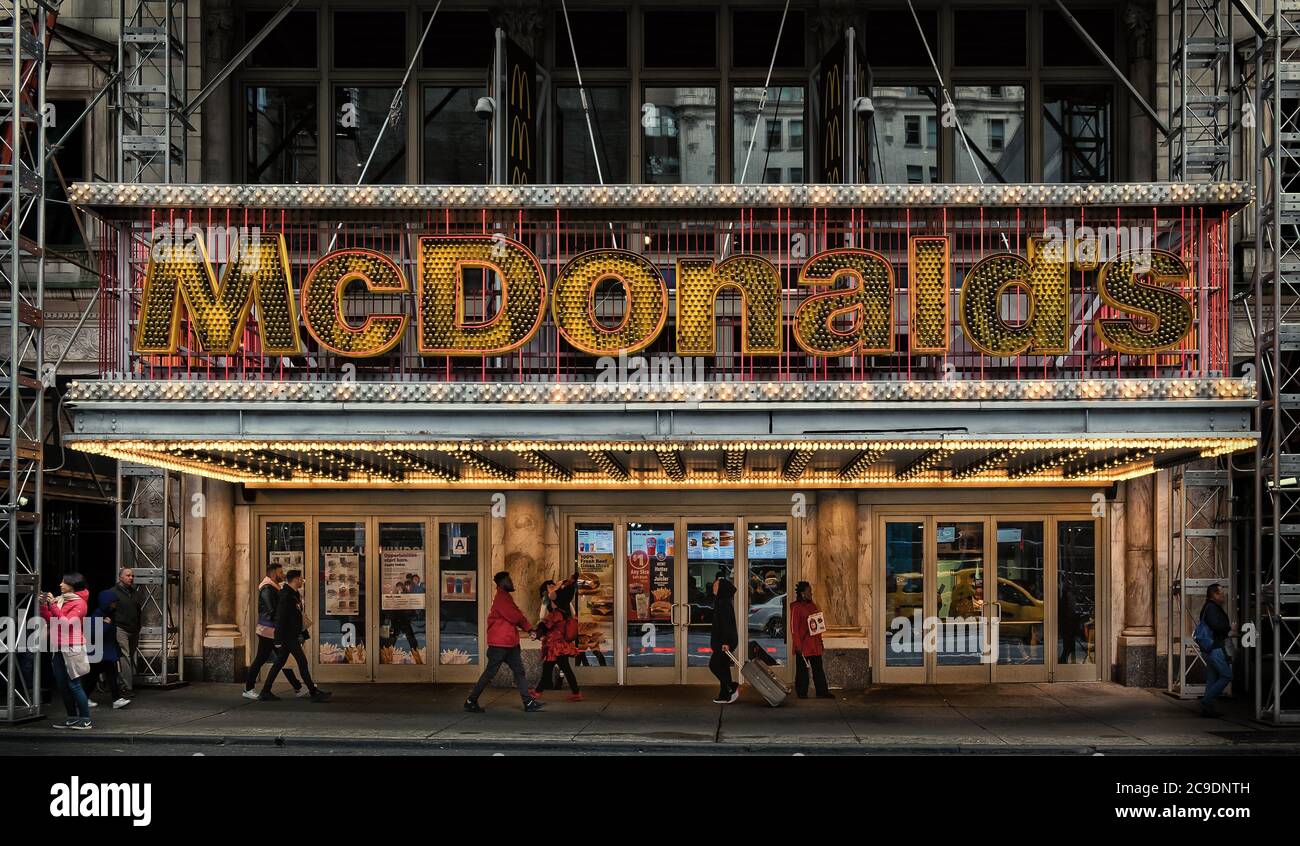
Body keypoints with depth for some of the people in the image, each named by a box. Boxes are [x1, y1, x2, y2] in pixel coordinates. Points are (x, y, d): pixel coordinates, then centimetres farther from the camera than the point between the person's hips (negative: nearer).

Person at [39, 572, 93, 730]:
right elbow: (49, 619, 15)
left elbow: (67, 623, -19)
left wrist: (53, 605, -20)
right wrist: (43, 605, 3)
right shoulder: (60, 600, 13)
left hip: (72, 649, -8)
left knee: (74, 684, -7)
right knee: (62, 685, 9)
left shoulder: (79, 603, -8)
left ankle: (85, 719, -2)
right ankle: (72, 718, 17)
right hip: (58, 649, 8)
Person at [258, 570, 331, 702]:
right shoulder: (285, 596, -17)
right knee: (302, 662, -8)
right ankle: (313, 693, -6)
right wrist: (279, 640, -22)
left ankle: (265, 692, 14)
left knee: (279, 662, 11)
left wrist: (303, 634, 22)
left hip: (294, 635, 10)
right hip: (288, 636, -10)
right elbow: (280, 618, -20)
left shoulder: (295, 594, 15)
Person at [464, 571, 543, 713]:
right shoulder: (501, 599, -17)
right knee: (490, 673, -2)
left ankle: (528, 702, 7)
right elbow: (515, 617, -22)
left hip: (510, 643, 10)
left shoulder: (506, 597, 15)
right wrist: (527, 626, -1)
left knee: (519, 671, 6)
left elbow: (517, 615, 13)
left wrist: (529, 629, -1)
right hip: (499, 644, -10)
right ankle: (471, 701, 7)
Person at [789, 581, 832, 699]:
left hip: (814, 644, 7)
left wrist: (820, 641, 17)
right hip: (803, 645, -7)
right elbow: (794, 627, -12)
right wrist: (797, 645, -16)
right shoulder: (796, 607, -10)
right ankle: (802, 693, 10)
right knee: (802, 669, 2)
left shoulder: (812, 605, 12)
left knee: (818, 668, 7)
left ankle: (822, 692, 9)